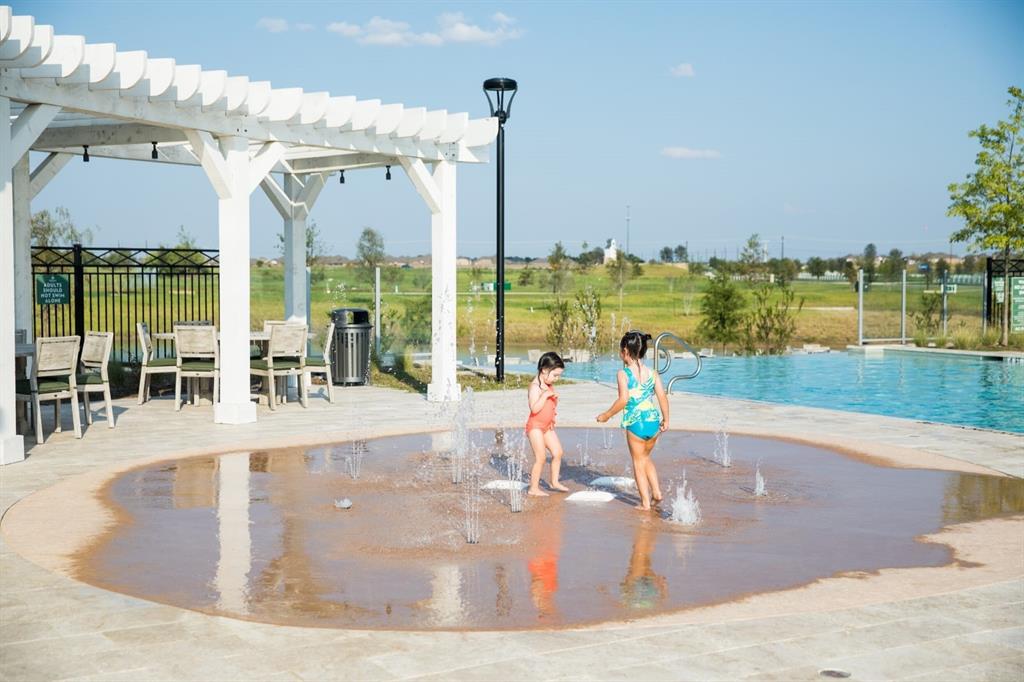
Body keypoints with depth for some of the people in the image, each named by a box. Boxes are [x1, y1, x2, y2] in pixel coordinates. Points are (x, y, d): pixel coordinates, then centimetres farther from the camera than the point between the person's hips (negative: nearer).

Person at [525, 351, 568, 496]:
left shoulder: (550, 385, 9)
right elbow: (534, 408, -28)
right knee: (541, 457, -10)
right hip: (535, 426, -9)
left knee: (558, 452, 9)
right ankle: (533, 488, -3)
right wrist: (545, 395, -31)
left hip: (547, 426, 9)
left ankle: (554, 482, 24)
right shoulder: (535, 386, -18)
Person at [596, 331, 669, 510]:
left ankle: (645, 502, 15)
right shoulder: (652, 372, 4)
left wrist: (607, 415, -7)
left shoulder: (624, 373, -9)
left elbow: (623, 399, -19)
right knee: (645, 458, 27)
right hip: (653, 420, 4)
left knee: (638, 462, 12)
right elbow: (662, 397, 2)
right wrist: (666, 419, 14)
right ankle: (656, 492, 22)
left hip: (635, 422, -4)